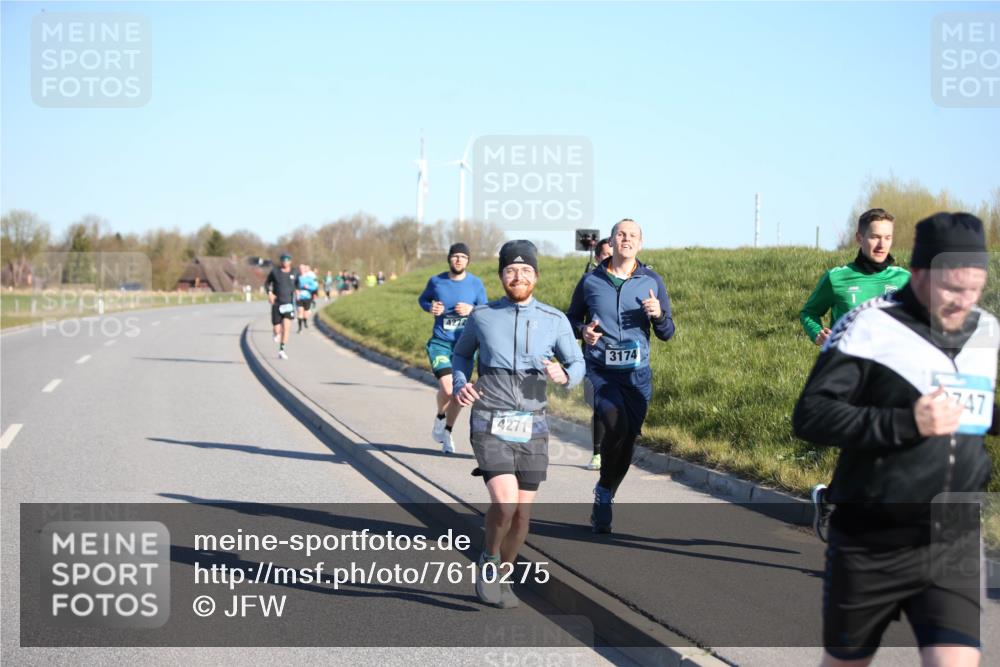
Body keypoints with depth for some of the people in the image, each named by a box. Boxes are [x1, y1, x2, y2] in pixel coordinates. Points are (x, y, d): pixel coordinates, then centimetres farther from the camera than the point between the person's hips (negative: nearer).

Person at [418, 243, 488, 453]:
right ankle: (440, 417, 13)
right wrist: (430, 308, -7)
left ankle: (447, 432, 30)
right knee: (447, 389, -20)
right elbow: (423, 299, 16)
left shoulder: (476, 284, -1)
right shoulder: (436, 281, -2)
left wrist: (471, 309, -16)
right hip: (440, 343, -2)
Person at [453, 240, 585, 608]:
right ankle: (489, 561, 9)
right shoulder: (482, 316, -1)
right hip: (490, 426, -2)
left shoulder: (555, 321, 0)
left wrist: (564, 376, -15)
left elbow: (578, 364, 9)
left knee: (522, 512, 5)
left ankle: (503, 576, 28)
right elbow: (461, 353, 17)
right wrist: (460, 385, -3)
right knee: (504, 503, -19)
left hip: (532, 429, 2)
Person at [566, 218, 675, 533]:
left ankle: (604, 499, 26)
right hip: (599, 372, -3)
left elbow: (666, 334, 8)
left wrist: (659, 315, -14)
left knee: (628, 439, 5)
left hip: (636, 374, 3)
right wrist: (583, 331, -8)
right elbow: (571, 319, 14)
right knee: (616, 424, -27)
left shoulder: (652, 281, 5)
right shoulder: (591, 280, 4)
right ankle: (603, 493, -8)